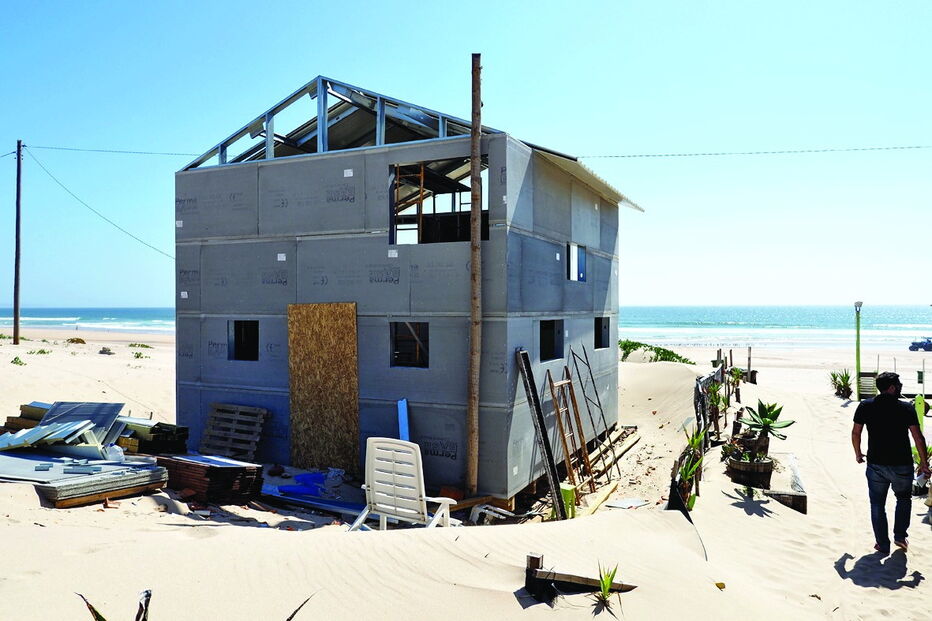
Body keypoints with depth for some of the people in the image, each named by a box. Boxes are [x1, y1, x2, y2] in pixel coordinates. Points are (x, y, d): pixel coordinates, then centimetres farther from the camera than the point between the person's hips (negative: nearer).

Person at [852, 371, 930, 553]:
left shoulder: (865, 406, -3)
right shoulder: (906, 408, -8)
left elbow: (855, 433, 1)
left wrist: (858, 453, 17)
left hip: (875, 465, 1)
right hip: (902, 465, -1)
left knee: (877, 505, 12)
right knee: (904, 499, 25)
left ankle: (883, 545, 16)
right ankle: (900, 536, 20)